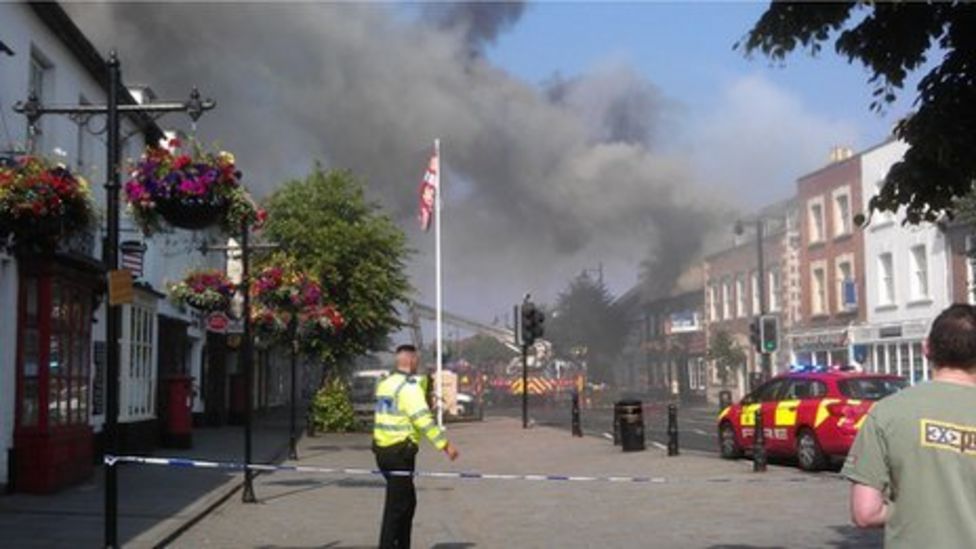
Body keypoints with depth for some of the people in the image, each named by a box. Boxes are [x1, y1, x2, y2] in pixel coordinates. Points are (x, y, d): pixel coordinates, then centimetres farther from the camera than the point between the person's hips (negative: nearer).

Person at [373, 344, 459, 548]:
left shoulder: (385, 383, 13)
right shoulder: (410, 386, -14)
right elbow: (423, 419, -22)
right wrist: (445, 445, -23)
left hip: (383, 449, 9)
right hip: (400, 453, -9)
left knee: (408, 502, 19)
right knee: (396, 507, -5)